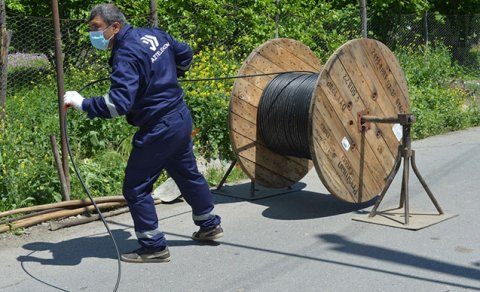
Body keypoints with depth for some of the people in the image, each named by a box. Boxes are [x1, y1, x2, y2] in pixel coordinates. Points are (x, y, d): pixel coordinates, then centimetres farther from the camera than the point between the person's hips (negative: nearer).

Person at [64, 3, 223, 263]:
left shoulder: (126, 55, -21)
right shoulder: (154, 34, 5)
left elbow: (119, 103, -31)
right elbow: (185, 54, 21)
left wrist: (82, 103, -24)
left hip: (158, 129, -10)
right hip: (181, 118, 10)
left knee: (135, 187, 1)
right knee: (188, 174, 25)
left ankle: (154, 247, 8)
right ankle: (210, 225, 41)